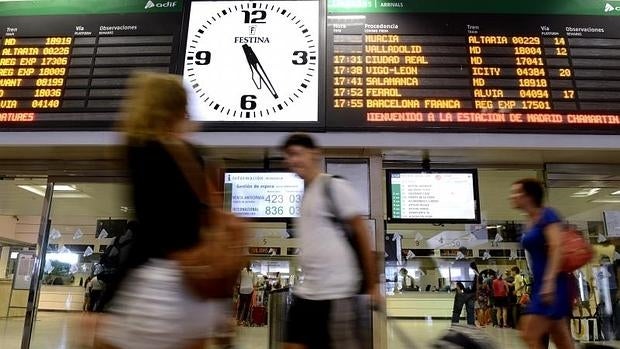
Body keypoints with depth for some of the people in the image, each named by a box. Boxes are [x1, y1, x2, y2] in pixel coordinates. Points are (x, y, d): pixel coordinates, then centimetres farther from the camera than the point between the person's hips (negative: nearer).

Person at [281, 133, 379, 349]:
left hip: (336, 292, -8)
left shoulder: (334, 186, -9)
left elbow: (361, 234, -10)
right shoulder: (306, 193, 15)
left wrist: (372, 284, -10)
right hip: (307, 292, 8)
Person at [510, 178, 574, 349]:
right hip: (540, 284, 9)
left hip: (552, 284, -9)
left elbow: (557, 247, -20)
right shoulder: (530, 222, 16)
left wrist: (549, 280, -28)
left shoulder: (547, 215, -9)